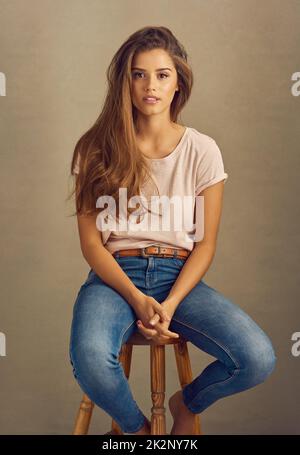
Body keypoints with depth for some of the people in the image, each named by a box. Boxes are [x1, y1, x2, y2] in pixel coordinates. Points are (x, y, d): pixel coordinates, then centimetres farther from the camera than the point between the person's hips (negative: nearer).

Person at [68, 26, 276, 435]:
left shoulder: (202, 150, 1)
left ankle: (187, 404, 13)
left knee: (259, 359, -23)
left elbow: (206, 243, 1)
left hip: (179, 277, 1)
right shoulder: (96, 150, -1)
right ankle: (136, 427, 2)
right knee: (90, 359, -35)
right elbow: (91, 243, -2)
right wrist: (137, 299, -17)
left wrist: (170, 303, -14)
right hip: (115, 277, -1)